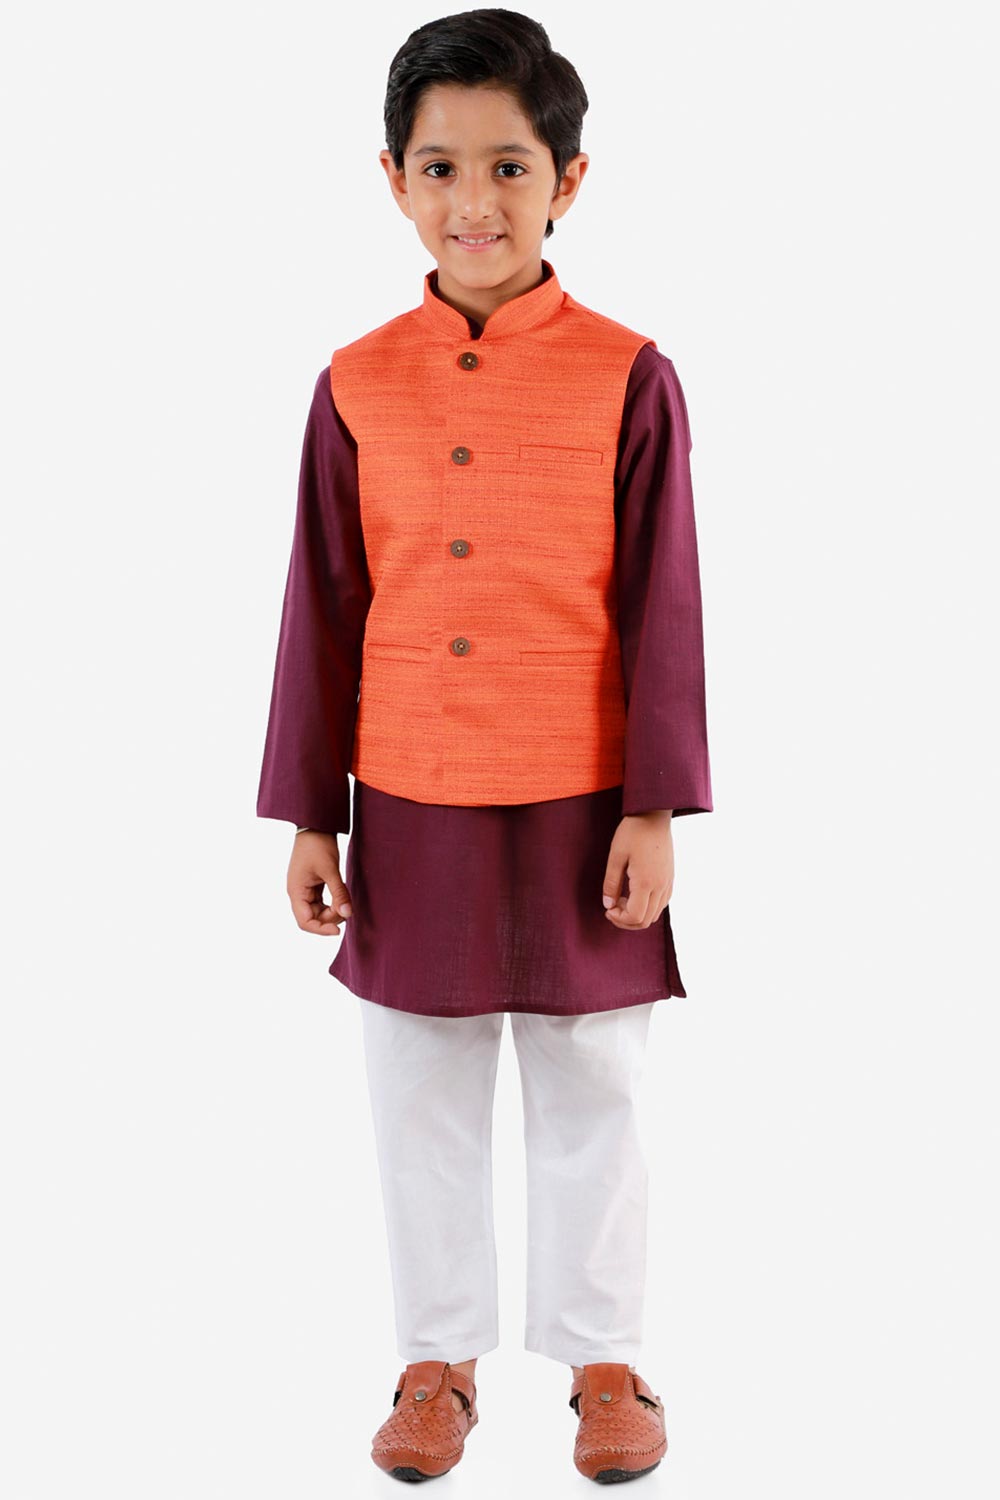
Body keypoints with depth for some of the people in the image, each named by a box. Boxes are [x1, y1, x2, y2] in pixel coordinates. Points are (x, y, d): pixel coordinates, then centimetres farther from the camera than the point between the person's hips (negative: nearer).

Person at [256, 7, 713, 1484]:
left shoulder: (627, 377, -5)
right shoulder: (358, 384, 1)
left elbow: (663, 607, -4)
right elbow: (323, 607, 4)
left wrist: (654, 810, -7)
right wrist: (308, 814, 3)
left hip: (577, 808, -2)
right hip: (409, 810, 2)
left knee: (591, 1089, 10)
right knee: (422, 1098, 12)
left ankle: (604, 1356, 28)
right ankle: (438, 1358, 30)